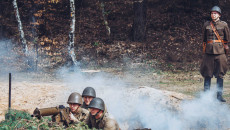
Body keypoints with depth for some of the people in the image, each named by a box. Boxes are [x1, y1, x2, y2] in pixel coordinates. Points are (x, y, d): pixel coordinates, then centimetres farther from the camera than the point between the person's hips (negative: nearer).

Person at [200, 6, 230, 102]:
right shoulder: (206, 25, 6)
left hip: (220, 52, -1)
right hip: (209, 52, 1)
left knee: (220, 75, 2)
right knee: (207, 74, 1)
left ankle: (219, 95, 9)